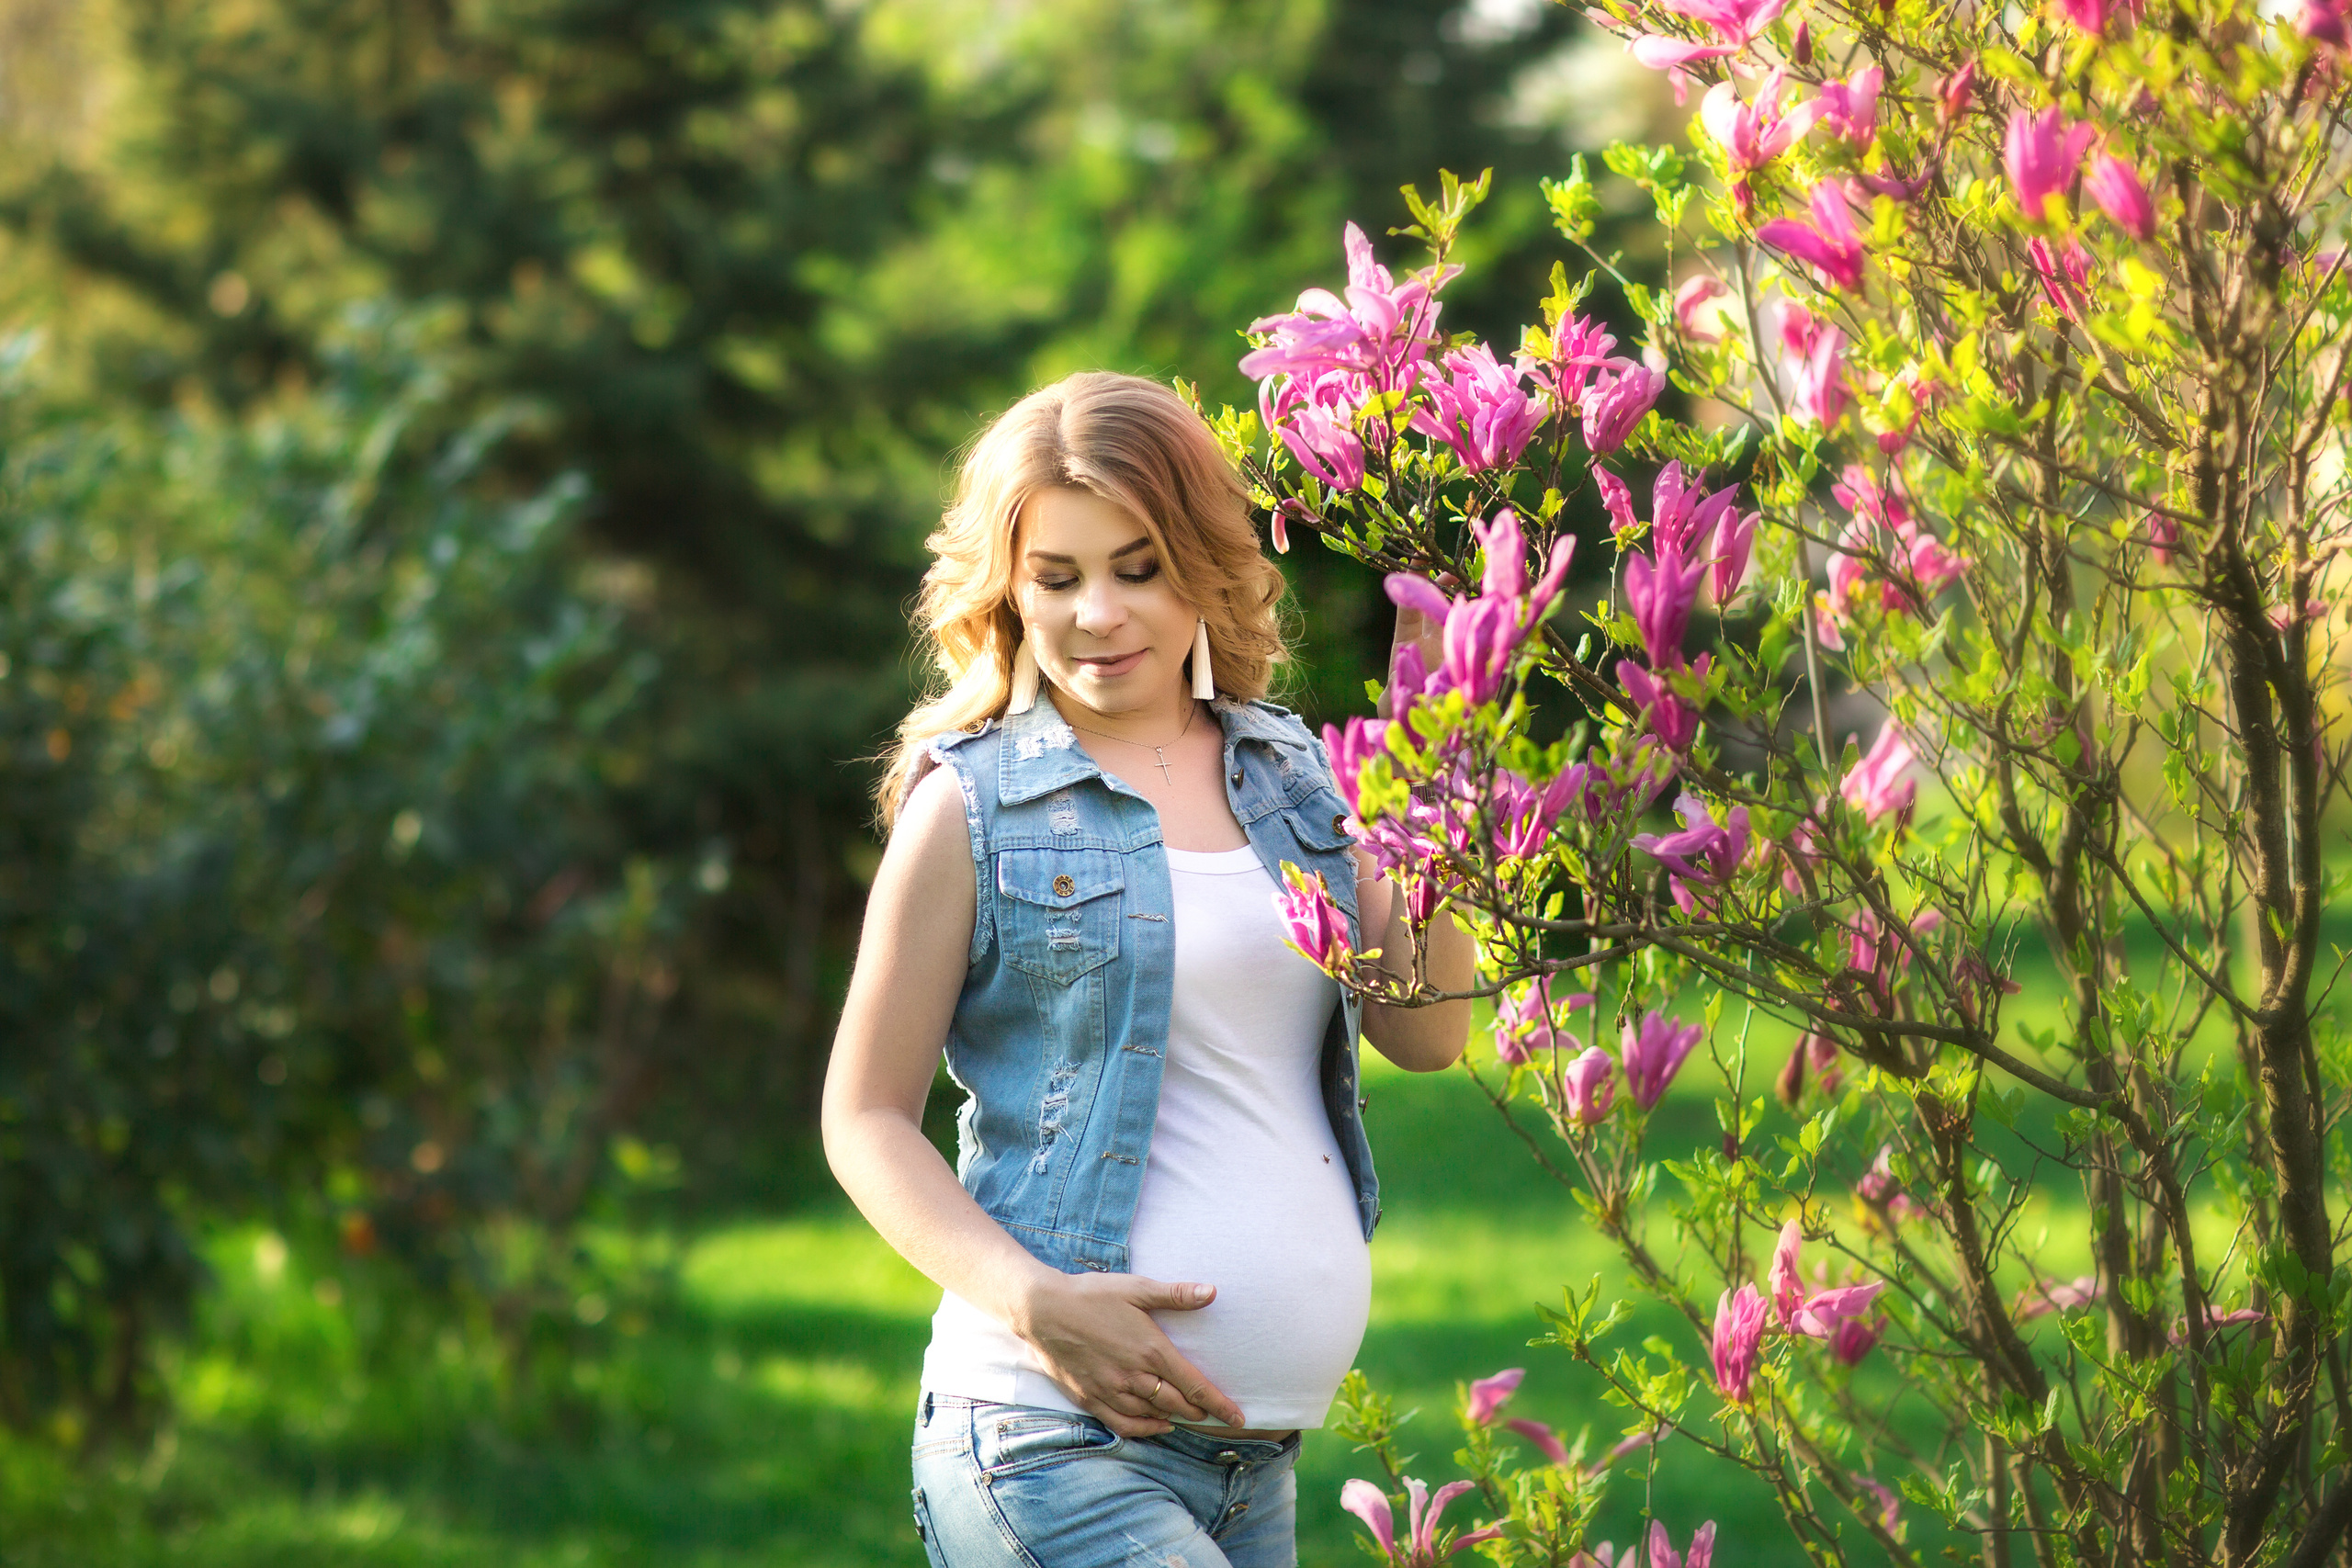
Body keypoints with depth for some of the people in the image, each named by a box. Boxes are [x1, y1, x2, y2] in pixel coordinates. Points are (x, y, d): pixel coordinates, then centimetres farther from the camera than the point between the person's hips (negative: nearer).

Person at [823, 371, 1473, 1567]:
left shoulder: (1285, 772, 13)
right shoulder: (973, 805, -2)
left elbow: (1426, 1035, 5)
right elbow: (864, 1119, -1)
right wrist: (1034, 1300, -16)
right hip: (1055, 1442, -6)